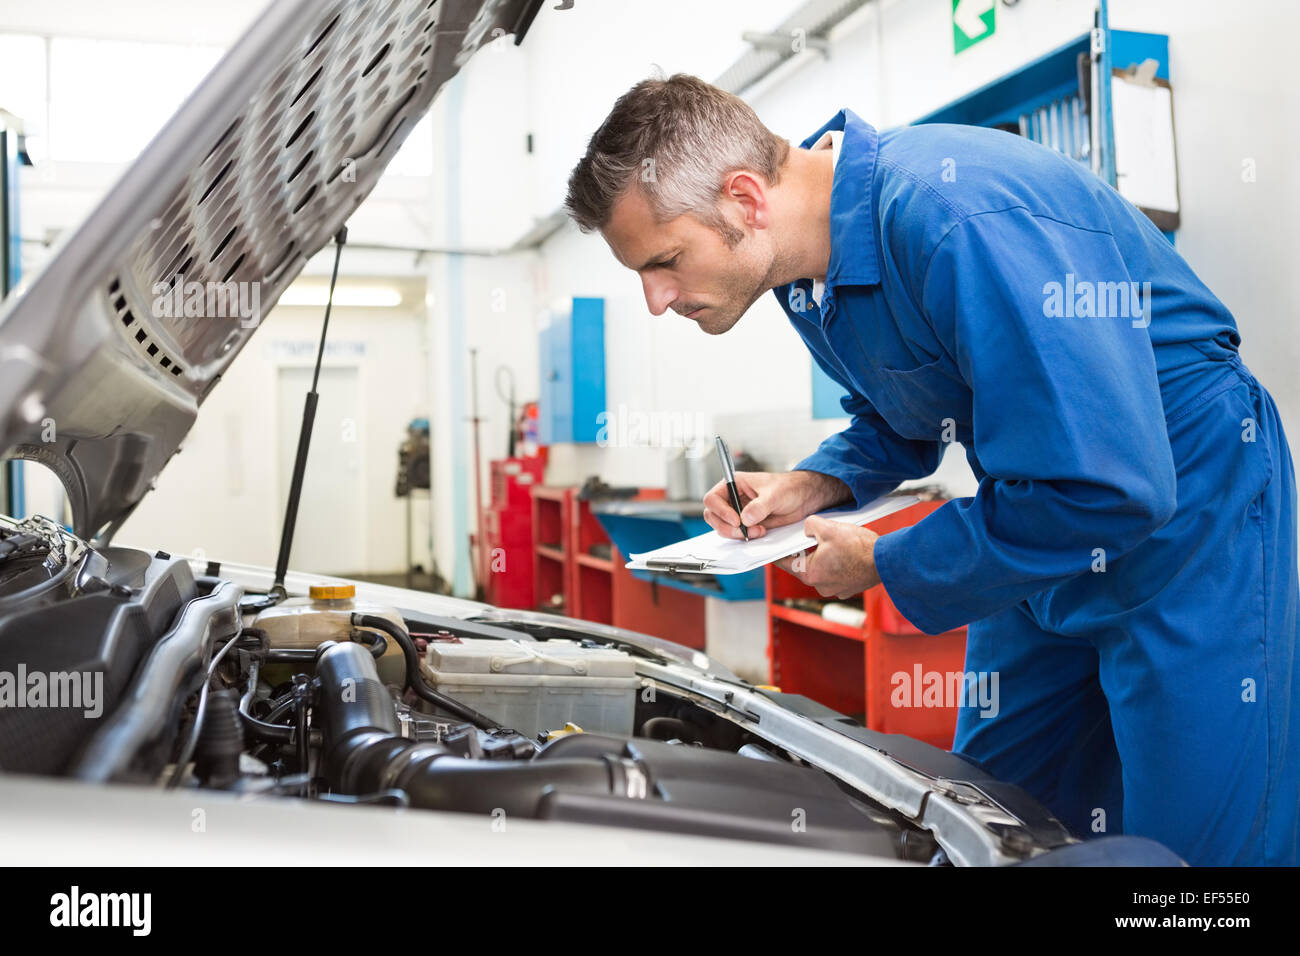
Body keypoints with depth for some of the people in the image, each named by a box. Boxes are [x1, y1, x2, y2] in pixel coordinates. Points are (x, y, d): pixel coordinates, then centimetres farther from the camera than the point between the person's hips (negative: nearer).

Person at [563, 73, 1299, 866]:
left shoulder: (961, 220, -33)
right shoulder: (808, 264, -3)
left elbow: (1103, 489, -32)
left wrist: (883, 564, -21)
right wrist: (812, 487, -7)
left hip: (1186, 514, -8)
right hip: (1048, 508, 8)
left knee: (1196, 837, 0)